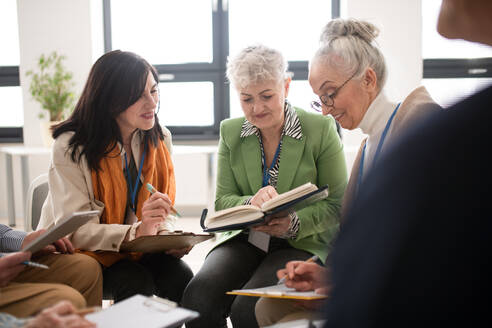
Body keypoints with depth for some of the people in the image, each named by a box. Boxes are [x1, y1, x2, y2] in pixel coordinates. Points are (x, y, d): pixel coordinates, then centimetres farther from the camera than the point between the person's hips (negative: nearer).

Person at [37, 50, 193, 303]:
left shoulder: (160, 138, 0)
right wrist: (136, 232, -39)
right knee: (137, 283, -30)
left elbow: (162, 215, 4)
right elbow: (75, 230, -23)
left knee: (180, 277, -22)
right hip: (83, 251, -4)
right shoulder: (71, 147, -17)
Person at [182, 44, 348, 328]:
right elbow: (222, 201, 5)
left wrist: (294, 224, -21)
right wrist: (252, 203, -19)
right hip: (245, 240, 3)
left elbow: (337, 205, -2)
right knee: (199, 296, -26)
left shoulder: (321, 129, -4)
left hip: (303, 244, -3)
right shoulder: (231, 132, 7)